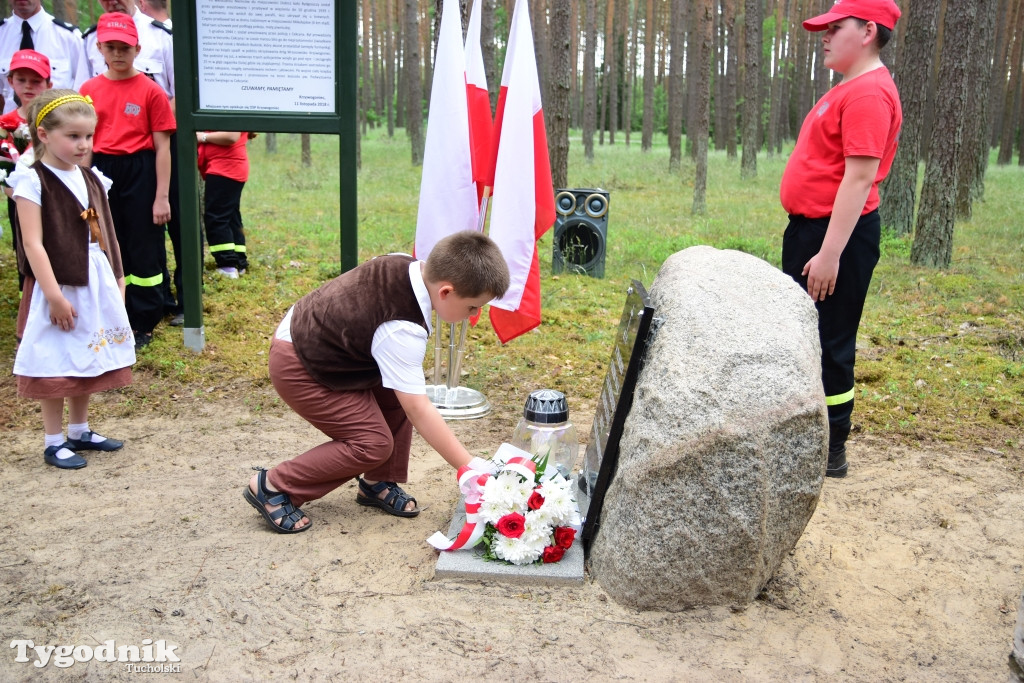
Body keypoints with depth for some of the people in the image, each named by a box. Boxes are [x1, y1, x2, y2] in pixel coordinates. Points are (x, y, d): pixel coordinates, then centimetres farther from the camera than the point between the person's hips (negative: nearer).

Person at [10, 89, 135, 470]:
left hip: (96, 285, 7)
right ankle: (54, 442, 15)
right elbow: (33, 244, -17)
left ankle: (80, 431, 30)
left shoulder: (92, 180, 8)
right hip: (58, 286, -7)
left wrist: (117, 282, 11)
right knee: (56, 366, 2)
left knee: (89, 361, 15)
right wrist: (55, 295, -20)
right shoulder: (32, 182, -12)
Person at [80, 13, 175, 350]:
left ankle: (144, 324, 16)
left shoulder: (151, 91, -6)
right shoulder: (89, 90, 5)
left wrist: (161, 197, -10)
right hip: (101, 173, 4)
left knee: (144, 249, 4)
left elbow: (162, 147, -7)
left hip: (140, 173, -4)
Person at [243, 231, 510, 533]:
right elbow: (419, 411, -31)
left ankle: (377, 484, 15)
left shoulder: (405, 264, -11)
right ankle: (273, 487, 0)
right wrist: (469, 467, -27)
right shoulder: (403, 331, -34)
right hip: (297, 368, -9)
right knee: (373, 443, -10)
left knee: (397, 393, 2)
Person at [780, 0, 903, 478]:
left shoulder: (870, 93, -16)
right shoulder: (849, 89, 16)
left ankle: (830, 452, 7)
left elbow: (859, 176, -24)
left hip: (839, 233, -11)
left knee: (828, 343, -4)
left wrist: (830, 253, -28)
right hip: (811, 226, 11)